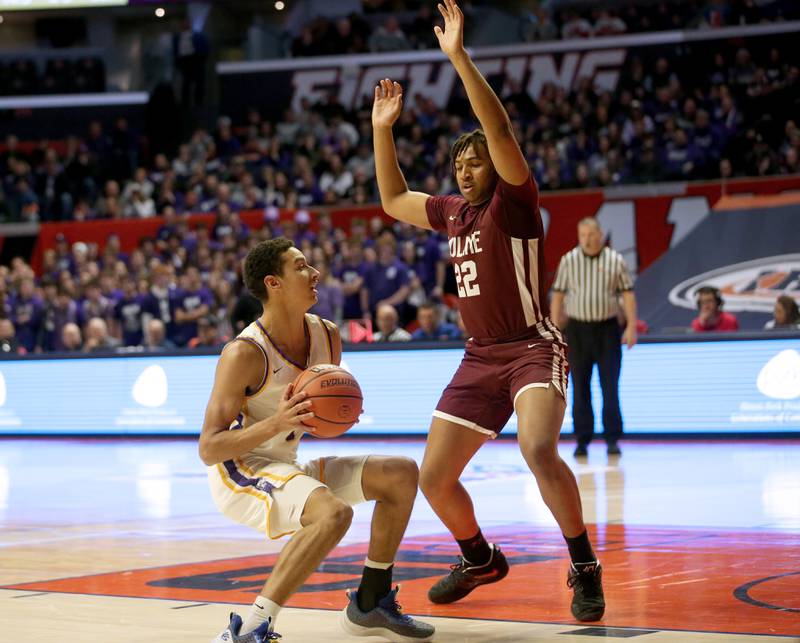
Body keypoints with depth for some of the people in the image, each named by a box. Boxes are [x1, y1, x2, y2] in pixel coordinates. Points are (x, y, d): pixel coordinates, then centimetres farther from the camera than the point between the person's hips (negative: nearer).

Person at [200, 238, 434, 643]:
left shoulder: (327, 335, 2)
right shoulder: (245, 353, -22)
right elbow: (208, 449, -23)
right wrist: (276, 423, -34)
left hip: (287, 468, 9)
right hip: (238, 472, -9)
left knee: (401, 474, 6)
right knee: (333, 512, -35)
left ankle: (369, 604, 16)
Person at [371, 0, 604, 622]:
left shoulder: (514, 199, -8)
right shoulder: (452, 212, 12)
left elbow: (501, 132, -25)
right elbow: (393, 201, 27)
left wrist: (459, 56, -27)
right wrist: (382, 128, 19)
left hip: (533, 349, -7)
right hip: (479, 358, 8)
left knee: (538, 450, -33)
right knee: (433, 478, 5)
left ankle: (585, 569, -17)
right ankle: (480, 559, 32)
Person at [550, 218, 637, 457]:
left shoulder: (615, 260, 0)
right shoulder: (568, 261, 2)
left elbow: (628, 294, 3)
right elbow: (558, 295, 5)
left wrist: (631, 326, -4)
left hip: (608, 329, -1)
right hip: (578, 330, 1)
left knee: (610, 387, -2)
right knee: (580, 388, 4)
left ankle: (613, 439, 4)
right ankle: (582, 440, 11)